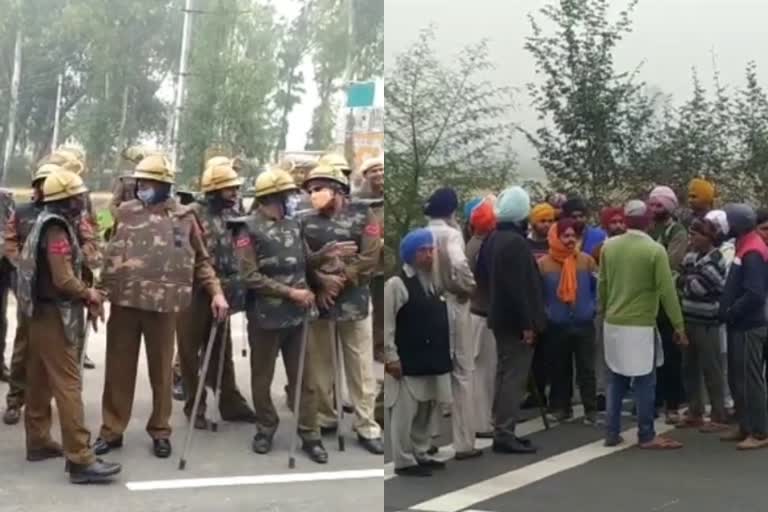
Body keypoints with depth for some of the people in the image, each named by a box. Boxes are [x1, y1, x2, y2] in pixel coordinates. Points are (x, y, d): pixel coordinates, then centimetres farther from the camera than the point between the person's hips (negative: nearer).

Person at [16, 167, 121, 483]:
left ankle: (38, 442, 26)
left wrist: (84, 294, 3)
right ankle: (80, 460, -13)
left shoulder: (48, 223, 12)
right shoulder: (57, 229, -18)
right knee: (68, 384, -12)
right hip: (55, 315, -10)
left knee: (40, 381, 16)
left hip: (43, 312, 10)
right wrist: (89, 295, -7)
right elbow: (64, 280, -25)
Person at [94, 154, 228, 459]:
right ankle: (111, 430, 19)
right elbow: (110, 256, 8)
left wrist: (216, 292, -4)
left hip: (163, 304, -1)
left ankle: (160, 431, 22)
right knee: (119, 368, 8)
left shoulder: (183, 218, 1)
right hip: (124, 302, 1)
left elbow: (201, 261, 7)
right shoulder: (125, 213, 6)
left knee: (161, 369, 9)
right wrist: (99, 291, 0)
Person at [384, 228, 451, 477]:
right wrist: (392, 358, -17)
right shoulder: (396, 284, -11)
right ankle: (405, 461, 4)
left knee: (424, 412, 15)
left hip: (431, 360, 8)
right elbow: (387, 325, -14)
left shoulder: (431, 282, 14)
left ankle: (421, 455, 26)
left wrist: (444, 354, 15)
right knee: (405, 414, -3)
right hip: (408, 362, -8)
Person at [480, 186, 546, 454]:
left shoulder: (492, 239, 10)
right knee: (514, 377, -6)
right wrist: (527, 323, -22)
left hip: (500, 317, 10)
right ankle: (504, 434, -4)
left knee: (505, 374, 15)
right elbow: (519, 287, -24)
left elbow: (483, 274, 19)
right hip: (515, 321, -10)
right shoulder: (515, 242, -20)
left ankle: (502, 430, 21)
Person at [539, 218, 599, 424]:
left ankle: (591, 409, 7)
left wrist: (592, 308, -4)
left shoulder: (586, 260, -2)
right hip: (557, 326, 0)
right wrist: (545, 314, -3)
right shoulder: (543, 264, -6)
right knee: (560, 369, 11)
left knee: (586, 368, 2)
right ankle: (562, 407, 22)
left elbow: (598, 287, 4)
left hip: (584, 324, 0)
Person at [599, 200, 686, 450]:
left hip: (613, 323, 5)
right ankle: (647, 436, 7)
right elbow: (667, 291, -12)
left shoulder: (609, 246, 1)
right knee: (644, 382, 3)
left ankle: (612, 433, 14)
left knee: (616, 380, 12)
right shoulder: (655, 250, -12)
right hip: (641, 325, -5)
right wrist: (678, 325, -6)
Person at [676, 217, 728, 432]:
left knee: (711, 370, -1)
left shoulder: (715, 260, -13)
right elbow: (681, 284, 12)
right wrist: (689, 280, -6)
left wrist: (686, 280, -2)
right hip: (689, 319, 8)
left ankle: (719, 417, 8)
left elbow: (696, 287, -19)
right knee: (690, 368, 13)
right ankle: (695, 413, 23)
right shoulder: (691, 256, 11)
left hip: (706, 323, -8)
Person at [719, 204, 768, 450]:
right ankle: (744, 426, 25)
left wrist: (729, 313, -18)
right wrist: (727, 311, 8)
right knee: (737, 378, 15)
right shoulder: (745, 247, 11)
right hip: (740, 325, 10)